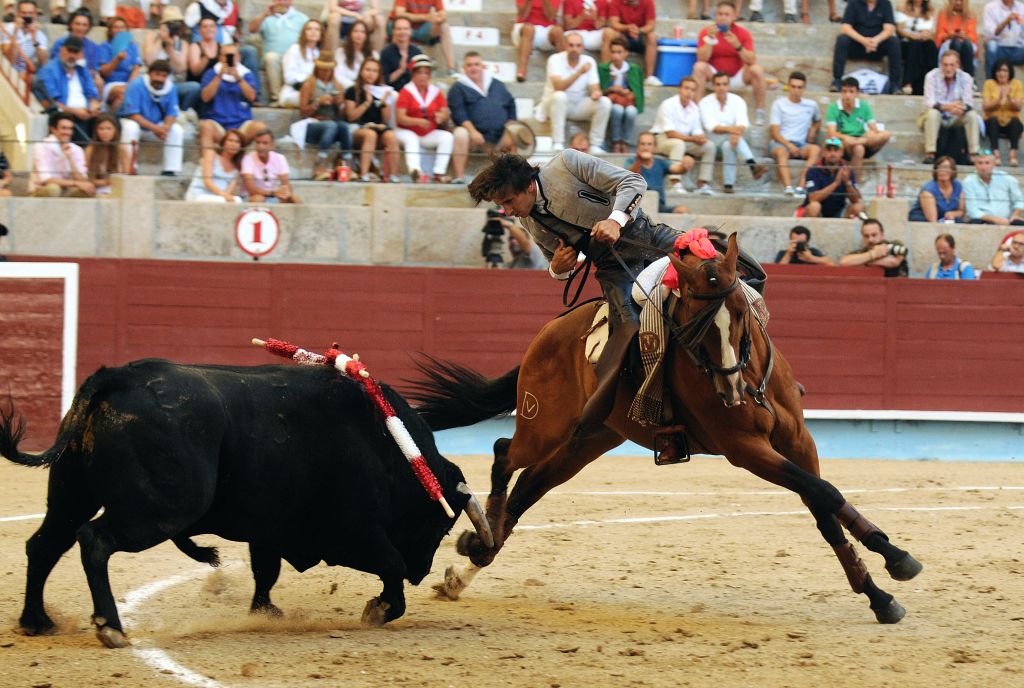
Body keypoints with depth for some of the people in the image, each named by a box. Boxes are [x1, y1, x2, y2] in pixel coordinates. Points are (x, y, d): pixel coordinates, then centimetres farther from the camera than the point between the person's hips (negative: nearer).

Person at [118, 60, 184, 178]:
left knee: (177, 130, -19)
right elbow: (132, 114, -26)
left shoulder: (171, 88, -8)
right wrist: (154, 128, -34)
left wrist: (166, 127, -31)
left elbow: (171, 114, -7)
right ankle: (129, 169, -33)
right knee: (130, 128, -36)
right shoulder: (136, 86, -22)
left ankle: (170, 171, -17)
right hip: (135, 122, -4)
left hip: (157, 127, 4)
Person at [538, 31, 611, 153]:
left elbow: (594, 87, -6)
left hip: (579, 107, 4)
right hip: (555, 104, -4)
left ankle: (595, 145, -15)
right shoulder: (556, 60, -15)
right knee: (559, 96, -37)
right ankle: (557, 144, -33)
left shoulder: (589, 61, -3)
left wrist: (596, 92, -32)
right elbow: (558, 86, -28)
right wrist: (579, 72, -38)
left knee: (605, 102, -19)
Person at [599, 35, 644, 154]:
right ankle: (615, 143, -23)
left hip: (628, 102, 1)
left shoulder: (634, 70, 9)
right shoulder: (603, 69, 5)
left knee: (631, 111, -35)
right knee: (617, 109, -37)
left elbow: (637, 93, 8)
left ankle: (625, 143, -20)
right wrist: (611, 90, -15)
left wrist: (630, 94, -13)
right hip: (610, 103, -1)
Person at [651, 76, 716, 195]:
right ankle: (675, 184, -45)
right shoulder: (668, 105, -17)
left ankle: (703, 184, -10)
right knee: (679, 144, -39)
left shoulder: (694, 108, 5)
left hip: (685, 141, 7)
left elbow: (697, 132, 7)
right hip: (662, 140, -7)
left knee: (709, 146, -9)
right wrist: (692, 138, -30)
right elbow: (670, 133, -23)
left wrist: (701, 138, -18)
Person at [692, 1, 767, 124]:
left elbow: (751, 61, -15)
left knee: (757, 70, -26)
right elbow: (702, 59, -16)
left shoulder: (743, 33, -5)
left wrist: (737, 46, -30)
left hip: (737, 76, 1)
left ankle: (759, 112, -16)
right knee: (699, 67, -29)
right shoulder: (706, 32, -6)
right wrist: (709, 40, -29)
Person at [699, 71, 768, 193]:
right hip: (714, 139, -2)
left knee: (728, 145, -34)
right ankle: (753, 166, -50)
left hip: (730, 139, 2)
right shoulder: (706, 102, -2)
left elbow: (743, 124, -14)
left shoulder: (737, 101, 3)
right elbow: (711, 126, -18)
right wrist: (729, 129, -37)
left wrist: (736, 133, -39)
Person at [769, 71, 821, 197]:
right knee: (781, 151, -39)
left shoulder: (811, 105, 14)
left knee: (816, 149, -32)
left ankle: (801, 186, -43)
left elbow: (818, 121, 35)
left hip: (801, 144, 3)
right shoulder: (779, 104, 5)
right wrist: (789, 145, -17)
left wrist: (813, 130, 10)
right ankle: (788, 187, -57)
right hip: (781, 143, -2)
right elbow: (775, 133, -1)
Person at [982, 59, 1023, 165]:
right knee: (993, 120, -34)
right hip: (993, 124, -1)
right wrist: (999, 99, -23)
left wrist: (1009, 98, -24)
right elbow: (985, 106, -7)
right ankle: (996, 153, -45)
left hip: (1011, 124, 1)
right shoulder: (989, 83, 3)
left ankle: (1013, 153, -42)